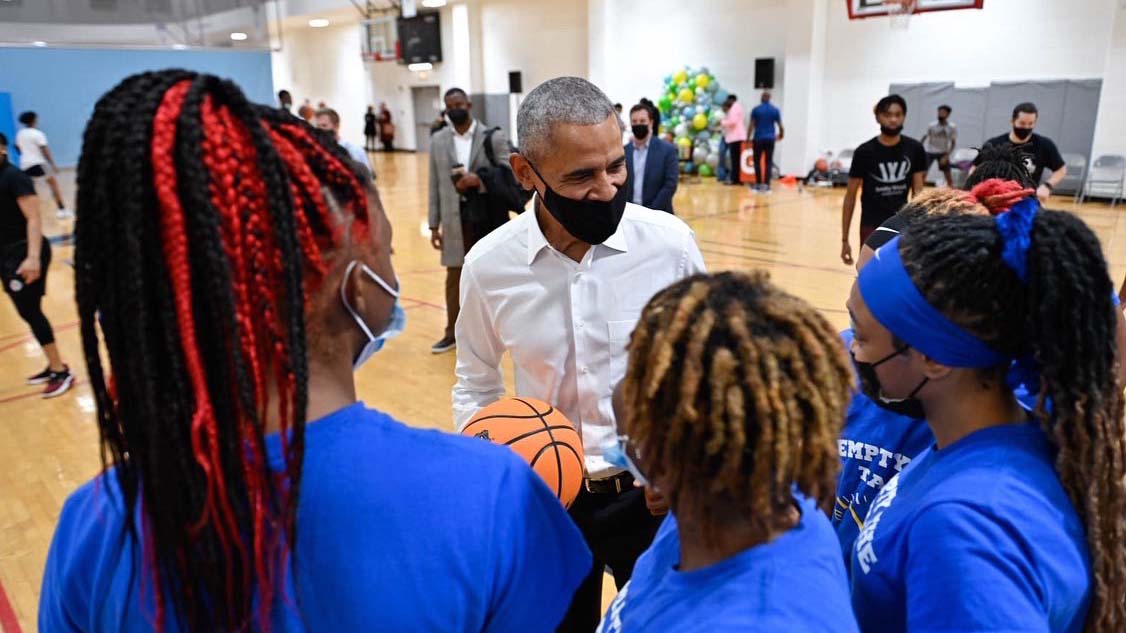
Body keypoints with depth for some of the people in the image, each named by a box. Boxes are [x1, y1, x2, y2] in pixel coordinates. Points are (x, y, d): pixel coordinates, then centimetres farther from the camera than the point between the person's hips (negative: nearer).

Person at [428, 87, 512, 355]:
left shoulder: (494, 137, -3)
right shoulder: (438, 140, 7)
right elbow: (435, 185, 7)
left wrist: (479, 180, -24)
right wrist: (434, 224, 5)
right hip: (454, 217, 3)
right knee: (454, 277, 8)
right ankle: (453, 333, 18)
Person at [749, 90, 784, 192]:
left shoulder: (756, 109, -2)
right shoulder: (775, 110, 2)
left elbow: (751, 125, -6)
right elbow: (780, 126, 2)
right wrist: (781, 135, 21)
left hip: (758, 139, -1)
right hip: (770, 139, 1)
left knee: (757, 161, 8)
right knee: (768, 162, 4)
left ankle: (758, 184, 5)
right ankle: (766, 184, -1)